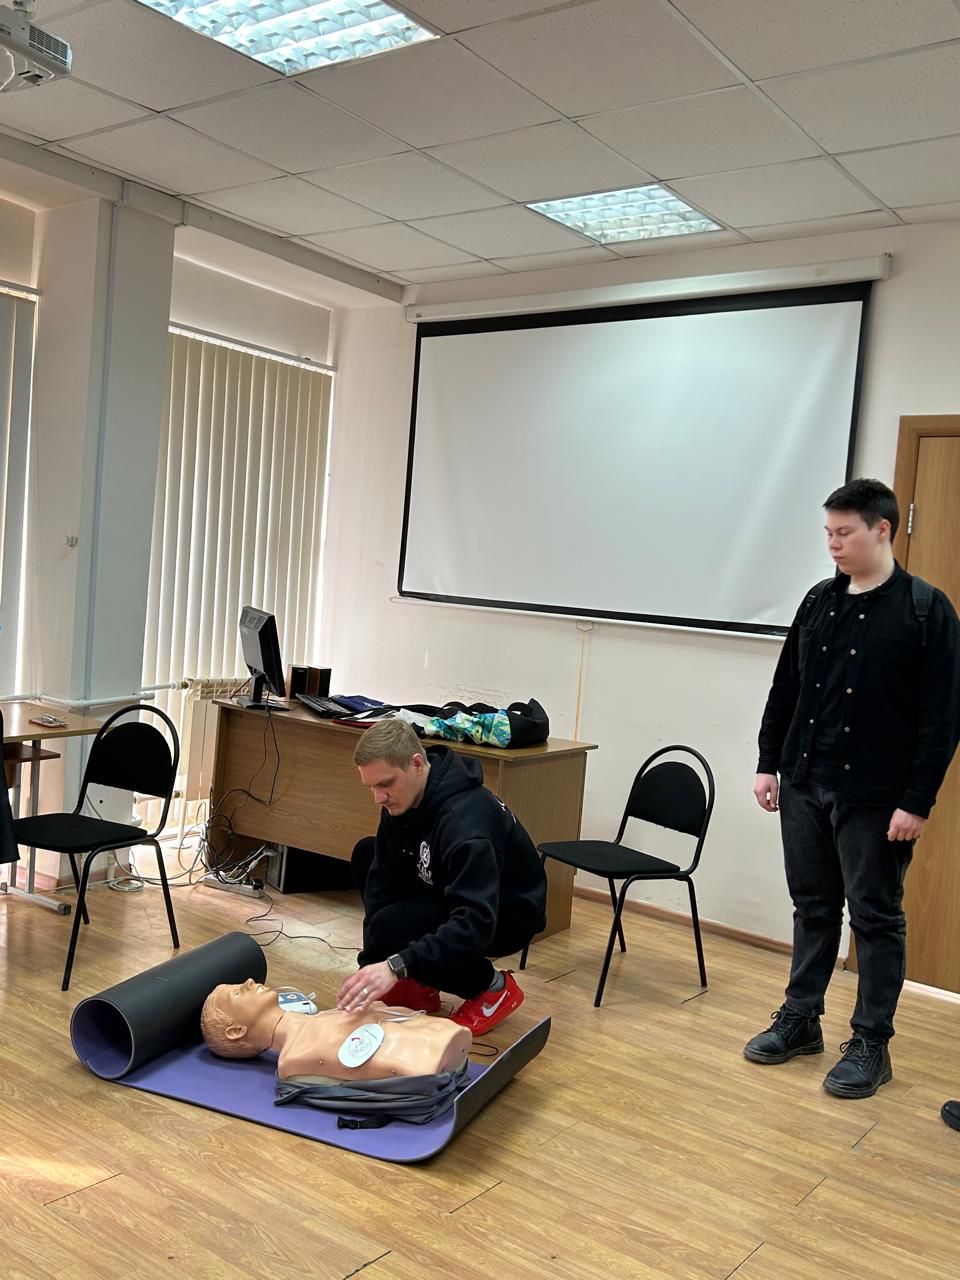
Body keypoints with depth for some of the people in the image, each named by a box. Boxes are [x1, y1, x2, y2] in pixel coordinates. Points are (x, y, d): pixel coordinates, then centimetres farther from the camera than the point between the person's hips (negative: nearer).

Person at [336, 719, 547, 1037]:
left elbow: (475, 924, -44)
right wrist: (371, 967, -18)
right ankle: (420, 982, 7)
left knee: (390, 928, -27)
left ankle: (493, 987, -3)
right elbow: (384, 883, -10)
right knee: (367, 854, 4)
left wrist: (397, 965, -52)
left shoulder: (466, 820, -36)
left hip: (507, 914, -8)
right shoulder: (402, 799, -10)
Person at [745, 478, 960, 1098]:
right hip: (804, 785, 5)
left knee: (876, 918, 6)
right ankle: (801, 1019, 28)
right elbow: (785, 691, 12)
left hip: (875, 797, -5)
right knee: (813, 907, 15)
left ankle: (872, 1044, 19)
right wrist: (769, 764, 8)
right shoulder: (818, 602, 7)